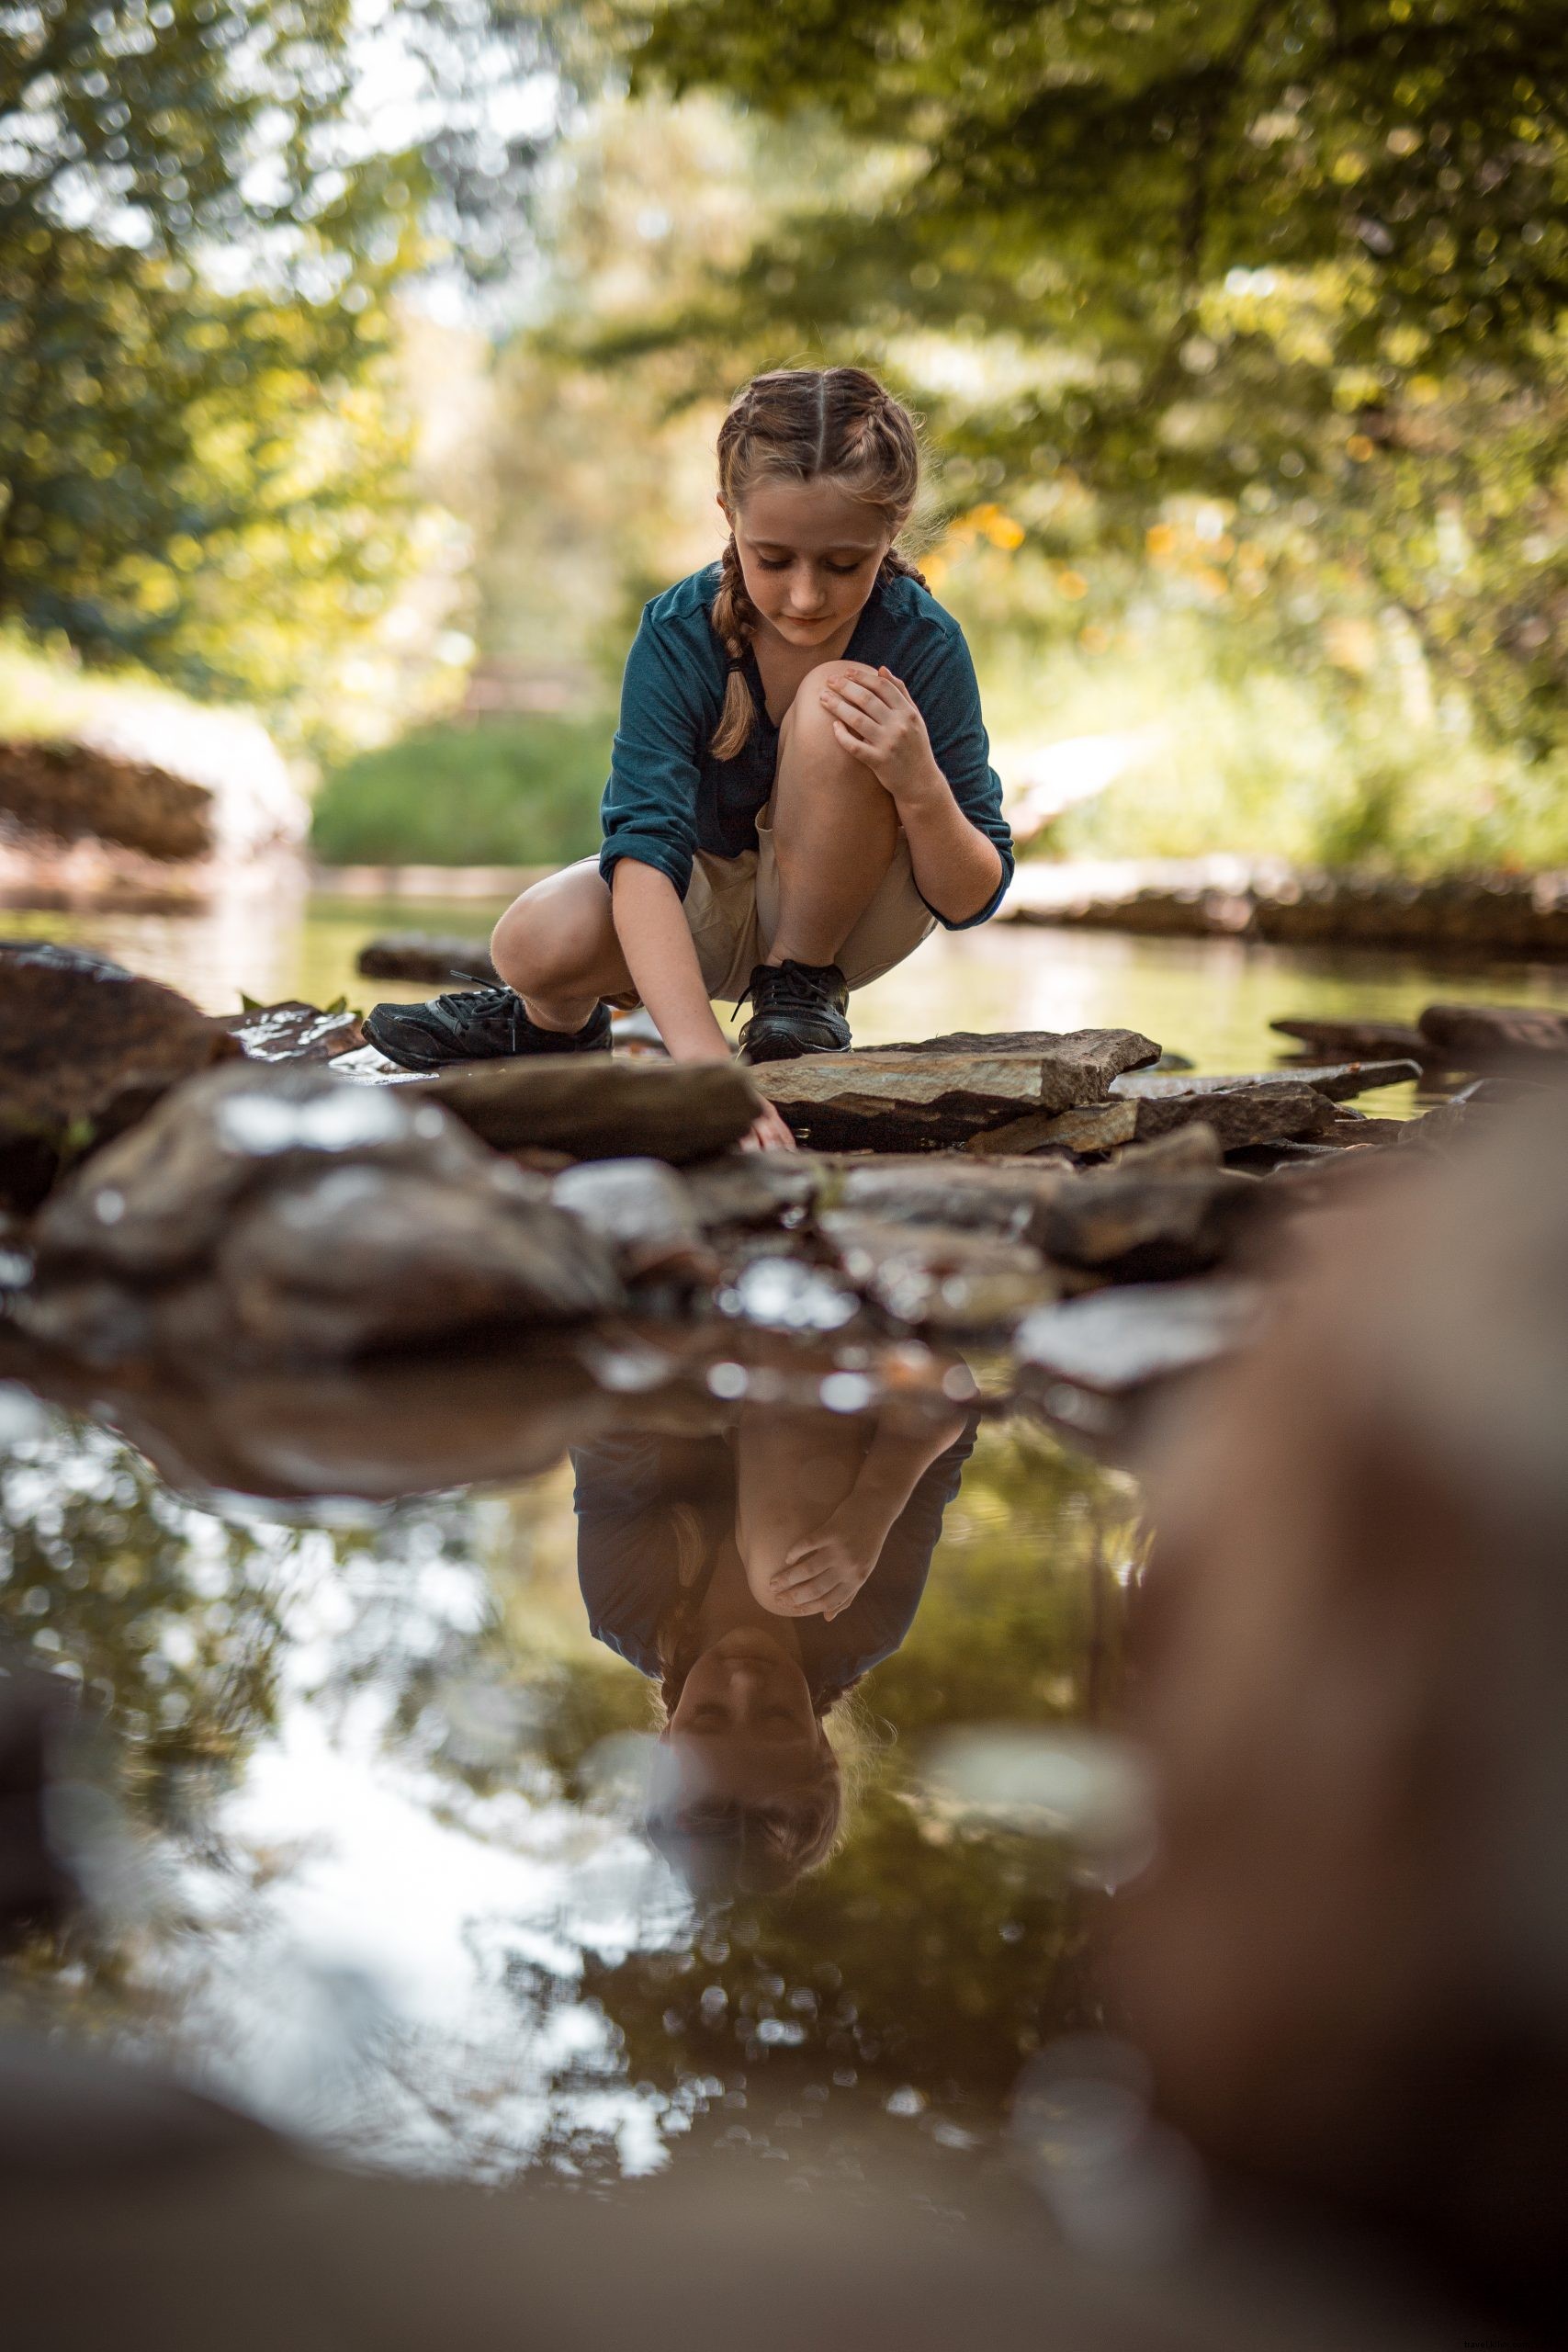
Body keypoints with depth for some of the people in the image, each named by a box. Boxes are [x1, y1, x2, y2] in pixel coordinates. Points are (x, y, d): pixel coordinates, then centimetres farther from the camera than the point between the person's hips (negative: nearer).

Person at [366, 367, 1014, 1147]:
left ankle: (802, 989, -9)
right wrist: (705, 1063, -51)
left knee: (831, 703, -29)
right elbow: (644, 853, -36)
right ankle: (557, 1026, 10)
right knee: (538, 939, -30)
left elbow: (970, 902, -16)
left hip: (850, 910, -1)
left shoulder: (923, 644, -23)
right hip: (708, 909, 1)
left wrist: (920, 788, -40)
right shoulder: (676, 636, -23)